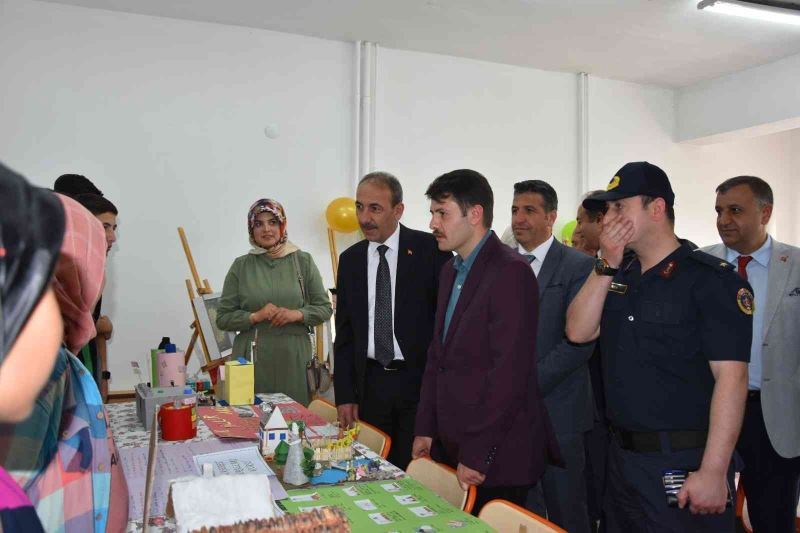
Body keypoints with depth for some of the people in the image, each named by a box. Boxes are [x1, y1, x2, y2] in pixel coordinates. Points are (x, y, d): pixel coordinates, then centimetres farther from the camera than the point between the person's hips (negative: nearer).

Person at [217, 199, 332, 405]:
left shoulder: (303, 260, 4)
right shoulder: (241, 266, 4)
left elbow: (324, 308, 7)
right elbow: (223, 318, 6)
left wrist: (298, 314, -10)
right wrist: (254, 317, -10)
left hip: (294, 357, 0)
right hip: (252, 357, 0)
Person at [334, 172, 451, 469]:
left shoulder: (431, 249, -6)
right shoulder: (350, 260, 8)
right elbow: (344, 332, 10)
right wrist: (345, 395, 5)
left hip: (421, 381, -3)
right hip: (370, 385, 4)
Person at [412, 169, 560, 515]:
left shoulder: (511, 272, -16)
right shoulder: (451, 271, 12)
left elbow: (510, 373, -21)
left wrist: (477, 455, -18)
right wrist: (425, 429, 11)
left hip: (495, 458, -7)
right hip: (449, 447, 8)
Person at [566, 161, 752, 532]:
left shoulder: (712, 279, -13)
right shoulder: (618, 276, 8)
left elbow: (731, 378, -18)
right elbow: (578, 332, -2)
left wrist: (713, 473, -21)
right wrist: (607, 265, -9)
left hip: (683, 464, -6)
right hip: (622, 456, 7)